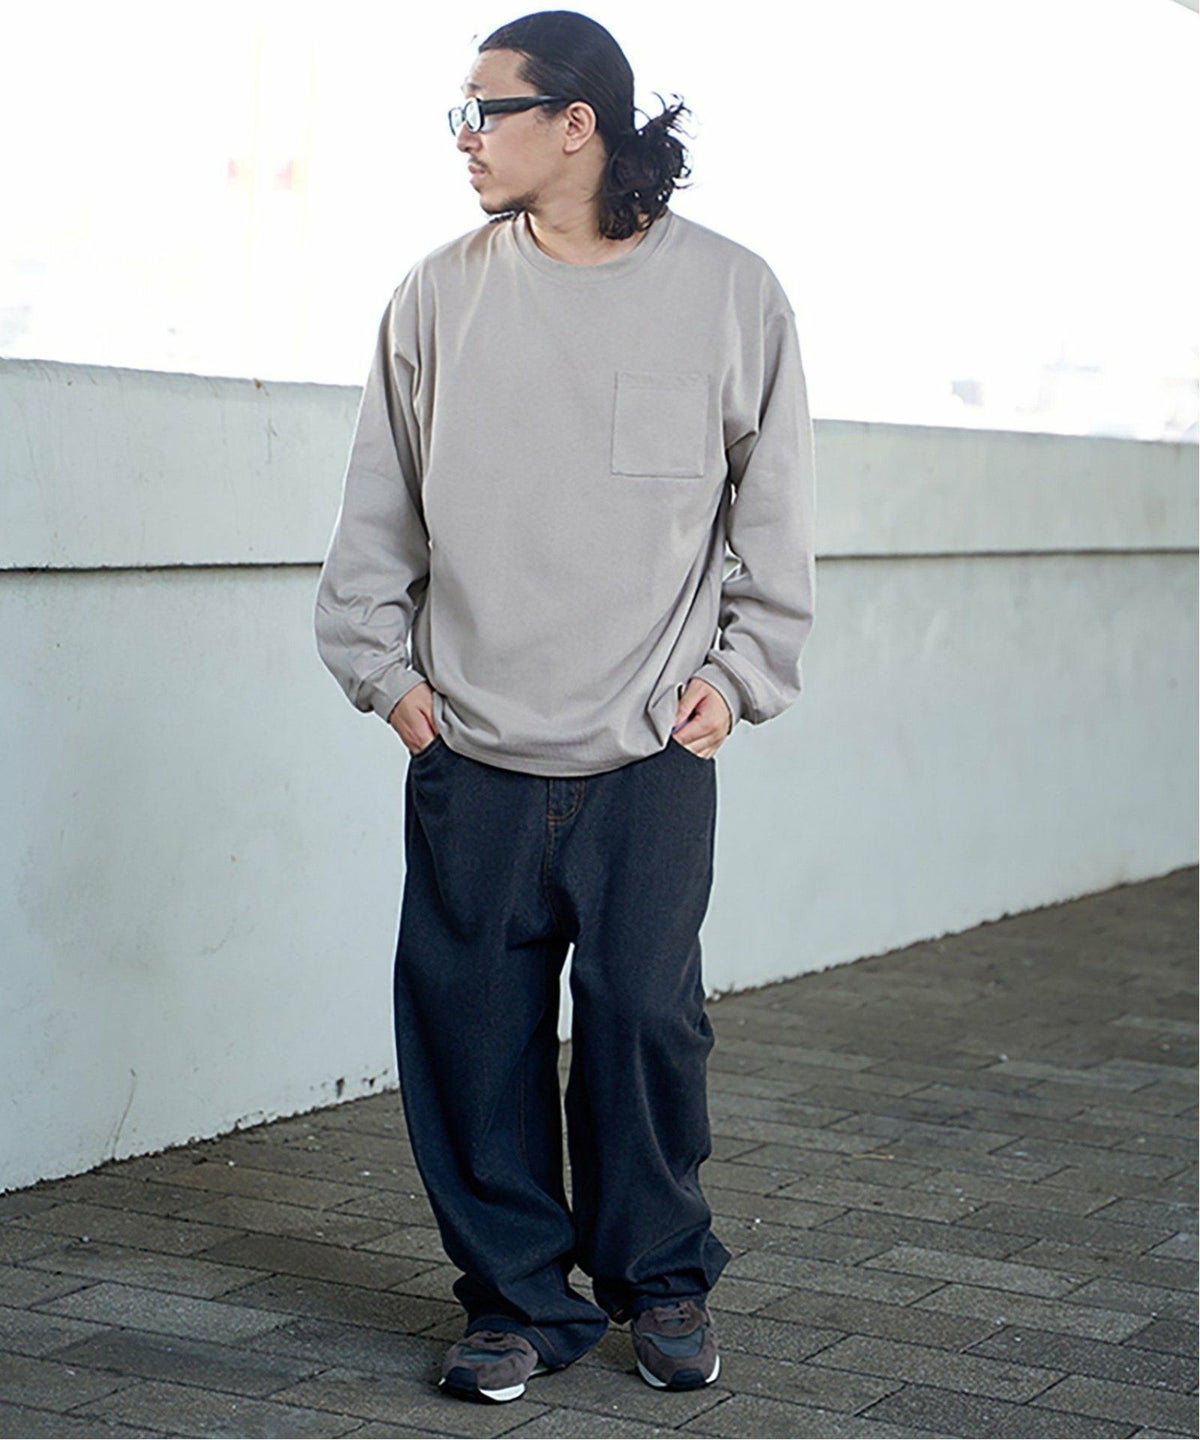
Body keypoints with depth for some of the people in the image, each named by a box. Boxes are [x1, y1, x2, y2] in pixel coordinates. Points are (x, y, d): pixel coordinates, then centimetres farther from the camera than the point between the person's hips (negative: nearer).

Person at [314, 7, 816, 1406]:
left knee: (647, 1018, 1)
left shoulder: (729, 291, 1)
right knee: (475, 1030, 4)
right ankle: (516, 1297, 20)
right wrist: (382, 663, 5)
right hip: (468, 751, 2)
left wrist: (739, 672, 3)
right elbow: (378, 503, 11)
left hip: (654, 758, -1)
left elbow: (774, 506, 8)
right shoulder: (439, 295, 4)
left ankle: (663, 1277, 23)